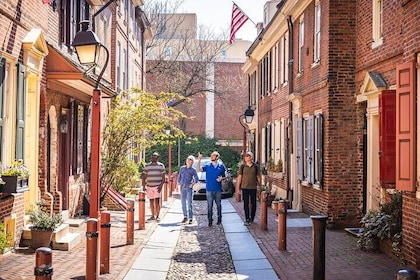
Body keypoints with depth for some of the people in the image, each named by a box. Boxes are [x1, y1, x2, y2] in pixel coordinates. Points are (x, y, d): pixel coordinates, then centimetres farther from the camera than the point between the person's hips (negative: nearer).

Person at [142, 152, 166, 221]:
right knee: (151, 201, 8)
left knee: (157, 201, -10)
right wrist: (144, 186, 2)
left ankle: (157, 216, -3)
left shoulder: (161, 165, 1)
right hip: (149, 186, 3)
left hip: (157, 186, -3)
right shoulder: (147, 166, 8)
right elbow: (144, 176, 9)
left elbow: (163, 177, -1)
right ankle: (153, 216, 16)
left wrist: (161, 185, -12)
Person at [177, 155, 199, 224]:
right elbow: (179, 177, 17)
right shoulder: (182, 168, 12)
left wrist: (192, 184, -10)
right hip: (182, 187, 4)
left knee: (190, 203, -9)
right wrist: (178, 184, 11)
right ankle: (185, 217, 18)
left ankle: (190, 218, -8)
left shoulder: (193, 170, 3)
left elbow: (196, 179, 3)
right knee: (183, 202, 8)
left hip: (189, 188, -4)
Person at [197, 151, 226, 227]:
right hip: (209, 189, -1)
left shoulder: (221, 166, 6)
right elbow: (199, 169, -10)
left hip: (218, 189, 1)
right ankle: (210, 220, 4)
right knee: (209, 206, -1)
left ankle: (219, 219, 22)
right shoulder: (207, 166, 4)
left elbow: (224, 177, 12)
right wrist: (199, 160, -17)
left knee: (218, 205, 10)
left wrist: (221, 178, -11)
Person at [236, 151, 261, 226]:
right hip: (245, 188, -1)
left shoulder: (256, 166, 1)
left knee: (253, 203, 8)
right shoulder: (242, 166, 1)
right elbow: (239, 177, 3)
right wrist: (238, 187, 0)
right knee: (246, 203, -3)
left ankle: (252, 218, 22)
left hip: (253, 188, 1)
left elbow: (258, 177, 6)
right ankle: (247, 219, -1)